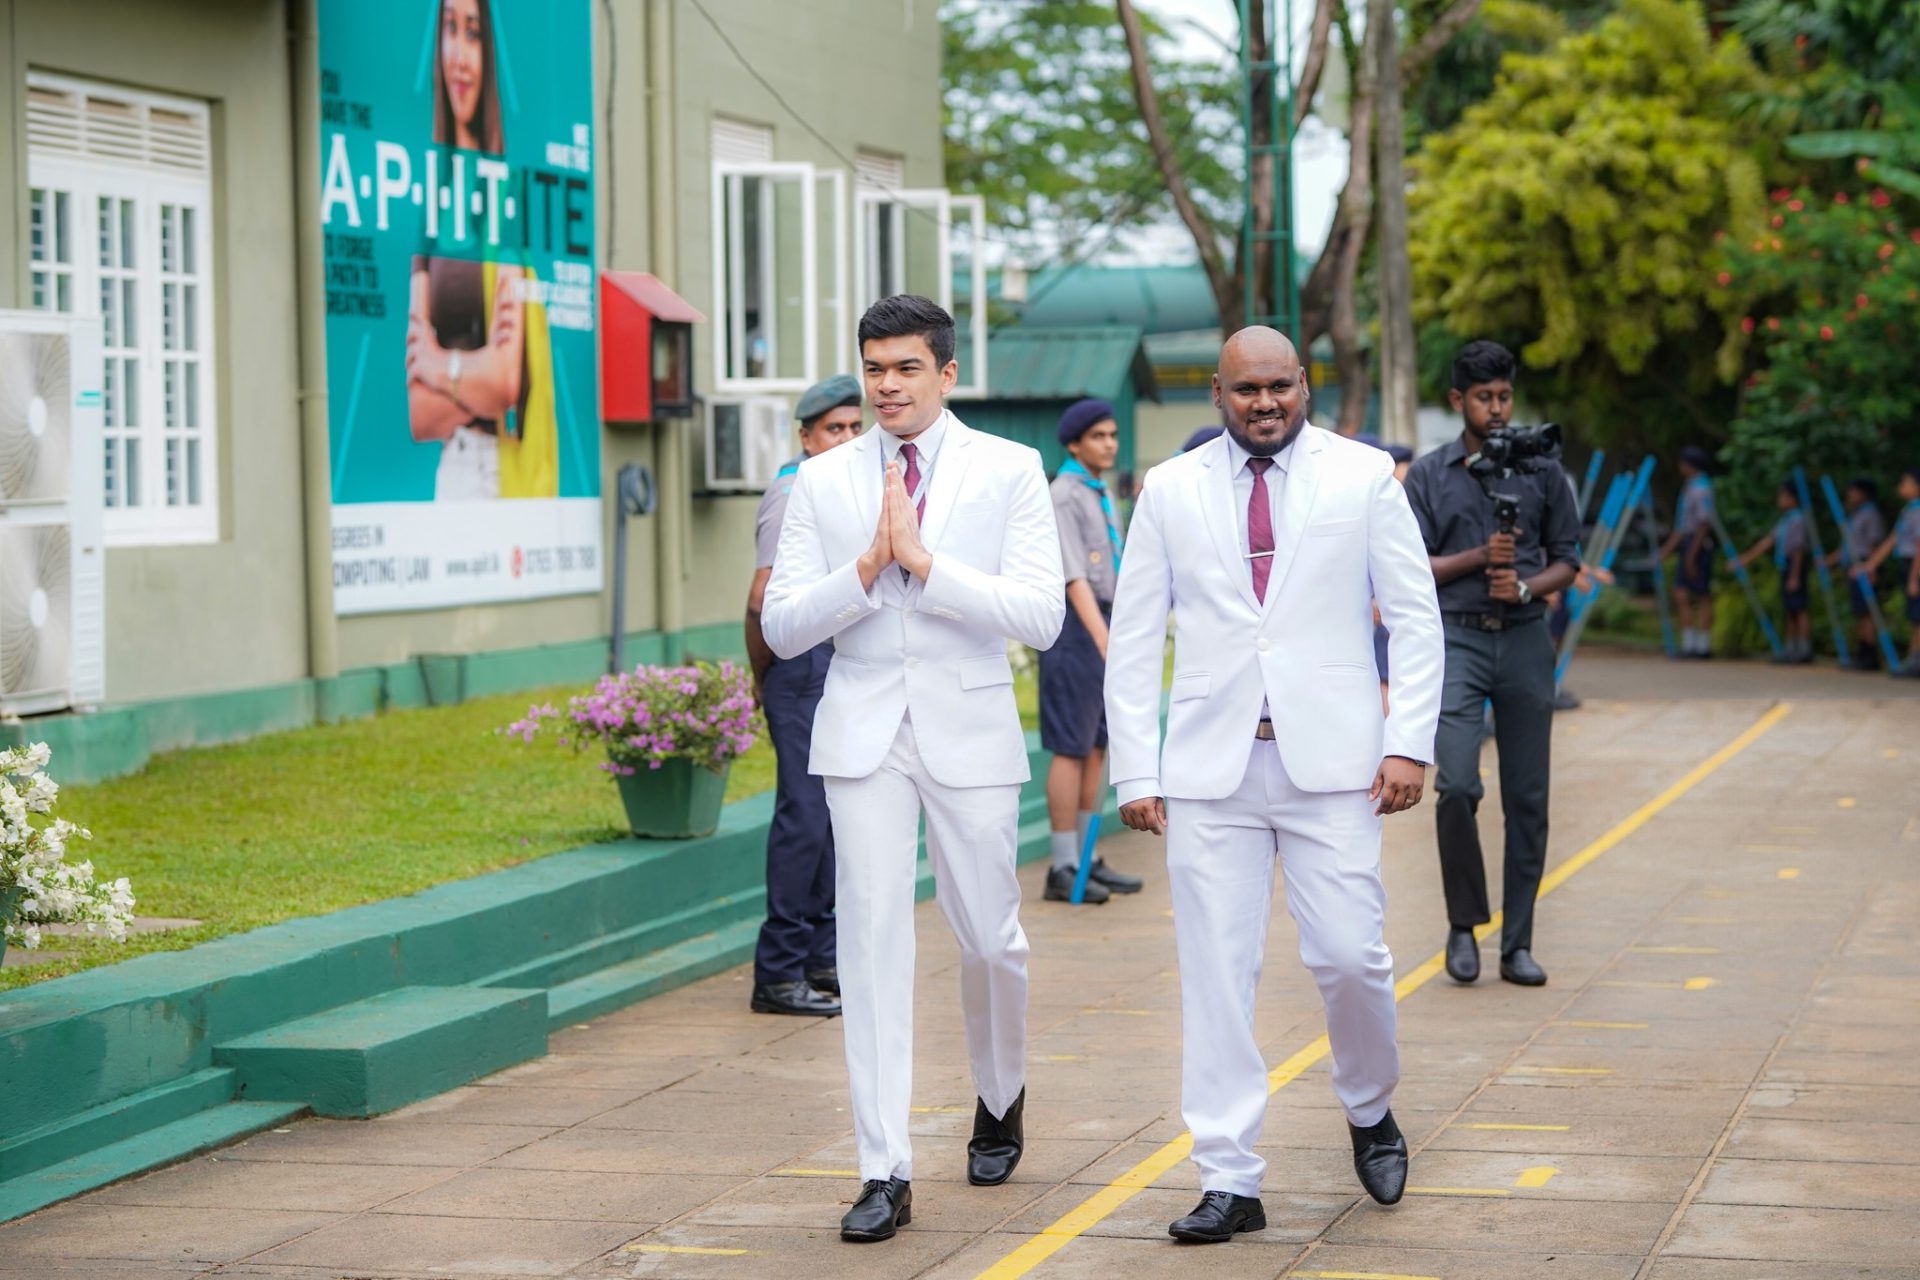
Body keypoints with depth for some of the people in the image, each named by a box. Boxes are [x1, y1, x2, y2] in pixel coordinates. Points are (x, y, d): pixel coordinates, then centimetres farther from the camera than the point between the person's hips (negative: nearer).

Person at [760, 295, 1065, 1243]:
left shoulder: (1008, 471, 0)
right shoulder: (824, 482, 5)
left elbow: (1041, 615, -10)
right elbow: (782, 628, 2)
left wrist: (925, 562, -18)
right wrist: (866, 568, -15)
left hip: (970, 731, -1)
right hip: (864, 732, 1)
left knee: (989, 936, 8)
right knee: (872, 937, -6)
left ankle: (1001, 1098, 39)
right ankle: (884, 1173, -4)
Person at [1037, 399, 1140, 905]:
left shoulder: (1103, 496, 16)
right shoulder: (1063, 496, -12)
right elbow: (1075, 577, -21)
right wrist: (1104, 641, -29)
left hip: (1105, 624, 9)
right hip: (1075, 625, -9)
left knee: (1097, 747, 9)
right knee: (1072, 748, -7)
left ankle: (1085, 859, 15)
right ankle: (1063, 868, -5)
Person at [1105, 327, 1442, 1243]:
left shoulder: (1363, 477, 4)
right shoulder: (1170, 490, 7)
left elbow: (1415, 617, 4)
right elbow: (1133, 639, 8)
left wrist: (1408, 743, -6)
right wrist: (1135, 771, 1)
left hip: (1329, 761, -1)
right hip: (1211, 768, 1)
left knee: (1349, 958, -5)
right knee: (1215, 976, -1)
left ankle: (1370, 1109, 25)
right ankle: (1228, 1183, 5)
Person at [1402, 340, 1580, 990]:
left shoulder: (1541, 472, 8)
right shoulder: (1429, 475, 5)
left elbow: (1567, 559, 11)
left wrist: (1526, 587, -9)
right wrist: (1479, 558, -12)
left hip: (1525, 639, 2)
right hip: (1456, 641, -2)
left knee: (1527, 796, 2)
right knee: (1456, 785, -16)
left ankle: (1517, 943, 10)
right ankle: (1463, 924, 4)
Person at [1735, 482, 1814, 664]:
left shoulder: (1798, 519, -12)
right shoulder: (1784, 520, 17)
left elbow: (1799, 549, -16)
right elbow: (1767, 541, 21)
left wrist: (1794, 576, -19)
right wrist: (1747, 558, 19)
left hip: (1795, 567, -9)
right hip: (1785, 567, 9)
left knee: (1800, 608, -10)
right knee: (1790, 609, 10)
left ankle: (1805, 650, -11)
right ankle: (1791, 648, 13)